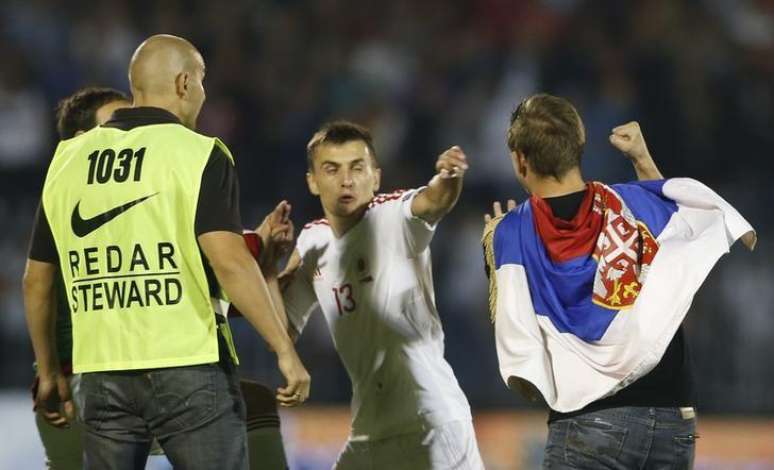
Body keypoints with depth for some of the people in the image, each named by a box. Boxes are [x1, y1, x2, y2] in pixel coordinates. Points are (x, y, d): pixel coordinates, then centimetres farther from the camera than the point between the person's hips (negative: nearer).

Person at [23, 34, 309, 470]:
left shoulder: (67, 159, 11)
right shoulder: (200, 155, -4)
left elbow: (37, 280, 14)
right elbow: (229, 261, -17)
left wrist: (49, 372, 24)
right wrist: (285, 350, -14)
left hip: (103, 374, 5)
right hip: (188, 368, -4)